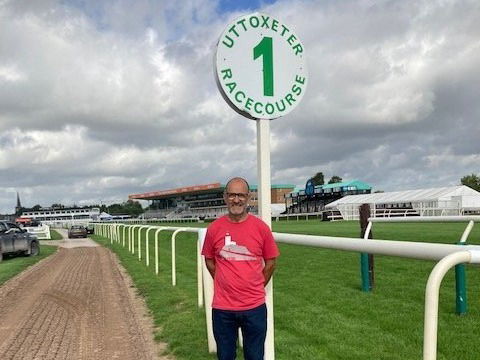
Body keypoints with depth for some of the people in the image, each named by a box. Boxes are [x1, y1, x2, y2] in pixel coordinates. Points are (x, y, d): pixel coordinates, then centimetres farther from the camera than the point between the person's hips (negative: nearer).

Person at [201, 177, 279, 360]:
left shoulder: (261, 227, -6)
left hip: (255, 306, 0)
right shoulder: (214, 228, -4)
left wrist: (255, 288, 9)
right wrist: (225, 284, 10)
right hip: (222, 307, 1)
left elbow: (270, 262, 5)